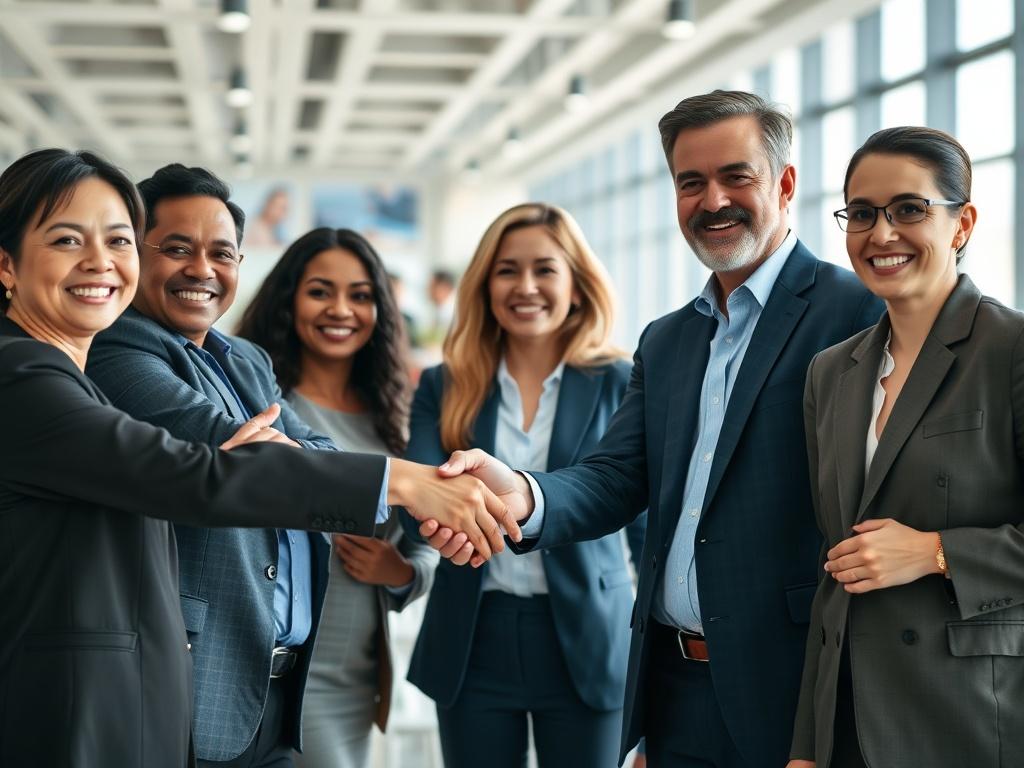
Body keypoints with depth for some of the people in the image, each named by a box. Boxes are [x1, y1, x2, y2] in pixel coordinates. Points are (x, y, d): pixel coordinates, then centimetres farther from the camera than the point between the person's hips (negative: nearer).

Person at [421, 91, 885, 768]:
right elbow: (618, 479, 5)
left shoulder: (860, 314, -7)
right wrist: (522, 496, -17)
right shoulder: (665, 342, 16)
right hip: (674, 688, 7)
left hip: (791, 687, -6)